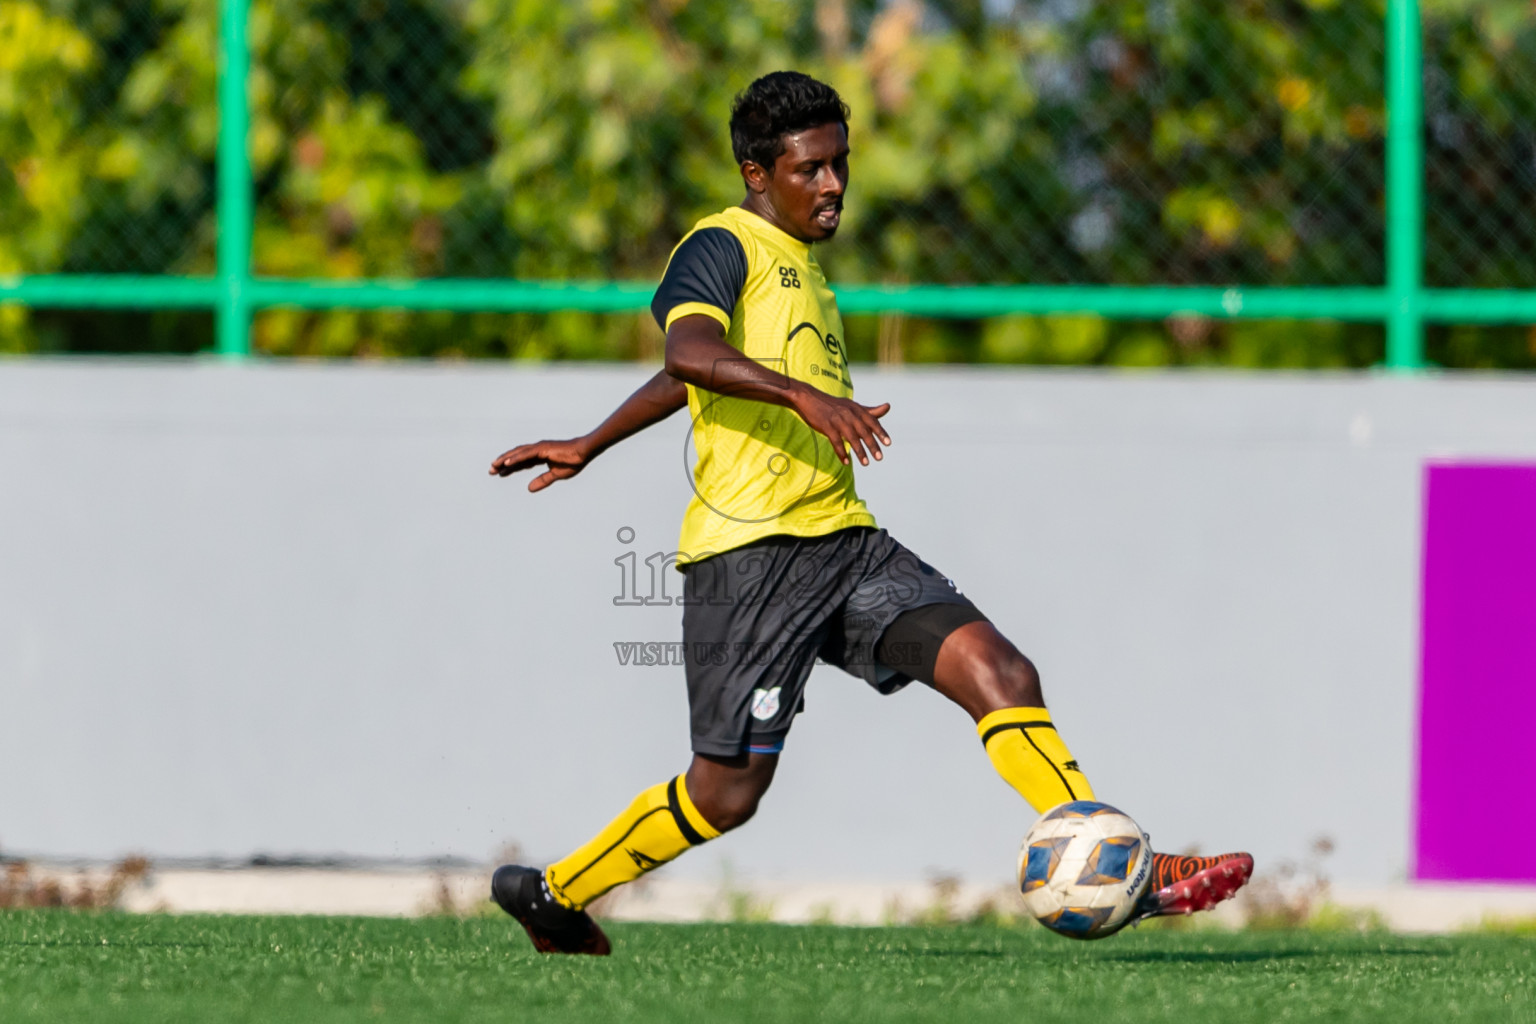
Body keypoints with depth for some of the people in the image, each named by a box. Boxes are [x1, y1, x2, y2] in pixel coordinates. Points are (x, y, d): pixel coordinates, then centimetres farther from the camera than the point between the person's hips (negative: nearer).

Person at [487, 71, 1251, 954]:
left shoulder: (807, 267, 24)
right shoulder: (725, 247, -4)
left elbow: (682, 385, 35)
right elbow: (692, 355, -25)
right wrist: (804, 396, -38)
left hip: (846, 542, 8)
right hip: (749, 552, -8)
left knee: (997, 670, -12)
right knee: (729, 791, -3)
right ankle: (552, 892, 18)